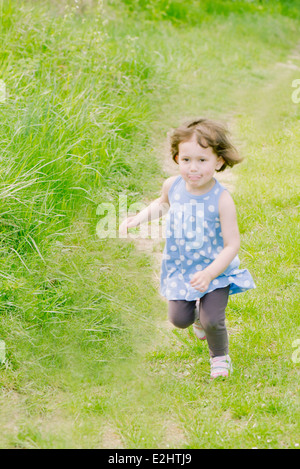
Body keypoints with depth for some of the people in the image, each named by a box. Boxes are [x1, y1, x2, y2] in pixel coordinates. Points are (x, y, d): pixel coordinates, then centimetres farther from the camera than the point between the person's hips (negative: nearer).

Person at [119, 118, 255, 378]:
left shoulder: (221, 199, -26)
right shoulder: (172, 185, -12)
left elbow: (232, 245, -21)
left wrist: (209, 274, -31)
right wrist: (138, 218, 3)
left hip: (215, 269, -4)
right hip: (180, 267, 4)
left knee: (212, 321, -12)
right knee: (178, 319, 7)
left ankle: (220, 356, 22)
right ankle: (197, 311, 45)